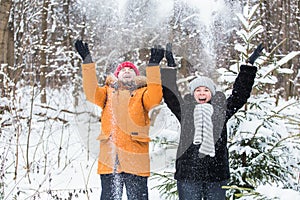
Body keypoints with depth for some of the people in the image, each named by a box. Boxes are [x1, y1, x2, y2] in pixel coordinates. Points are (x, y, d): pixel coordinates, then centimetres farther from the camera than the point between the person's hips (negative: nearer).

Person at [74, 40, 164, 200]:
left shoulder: (142, 93, 11)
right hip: (109, 158, 2)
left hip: (136, 159, -2)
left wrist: (153, 66, -16)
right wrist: (87, 62, -10)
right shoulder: (108, 92, 17)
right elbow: (91, 93, -2)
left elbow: (155, 98, -10)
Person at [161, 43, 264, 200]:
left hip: (216, 172, 1)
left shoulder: (221, 110, 11)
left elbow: (240, 94, 10)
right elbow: (170, 94, 5)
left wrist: (249, 66, 10)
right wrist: (170, 66, 2)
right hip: (188, 171, -1)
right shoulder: (185, 110, 10)